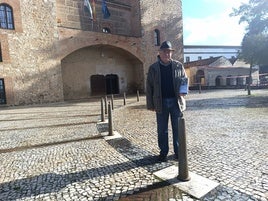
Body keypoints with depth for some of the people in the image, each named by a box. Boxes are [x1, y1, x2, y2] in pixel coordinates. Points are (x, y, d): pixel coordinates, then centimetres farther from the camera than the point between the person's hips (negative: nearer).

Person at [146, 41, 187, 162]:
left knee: (178, 128, 9)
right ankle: (163, 152, 22)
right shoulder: (153, 68, 3)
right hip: (161, 103, 0)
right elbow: (149, 87, 2)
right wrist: (150, 104, -2)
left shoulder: (178, 66, 6)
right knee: (162, 129, 8)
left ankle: (178, 151, 25)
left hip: (176, 101, 1)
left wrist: (183, 91, -11)